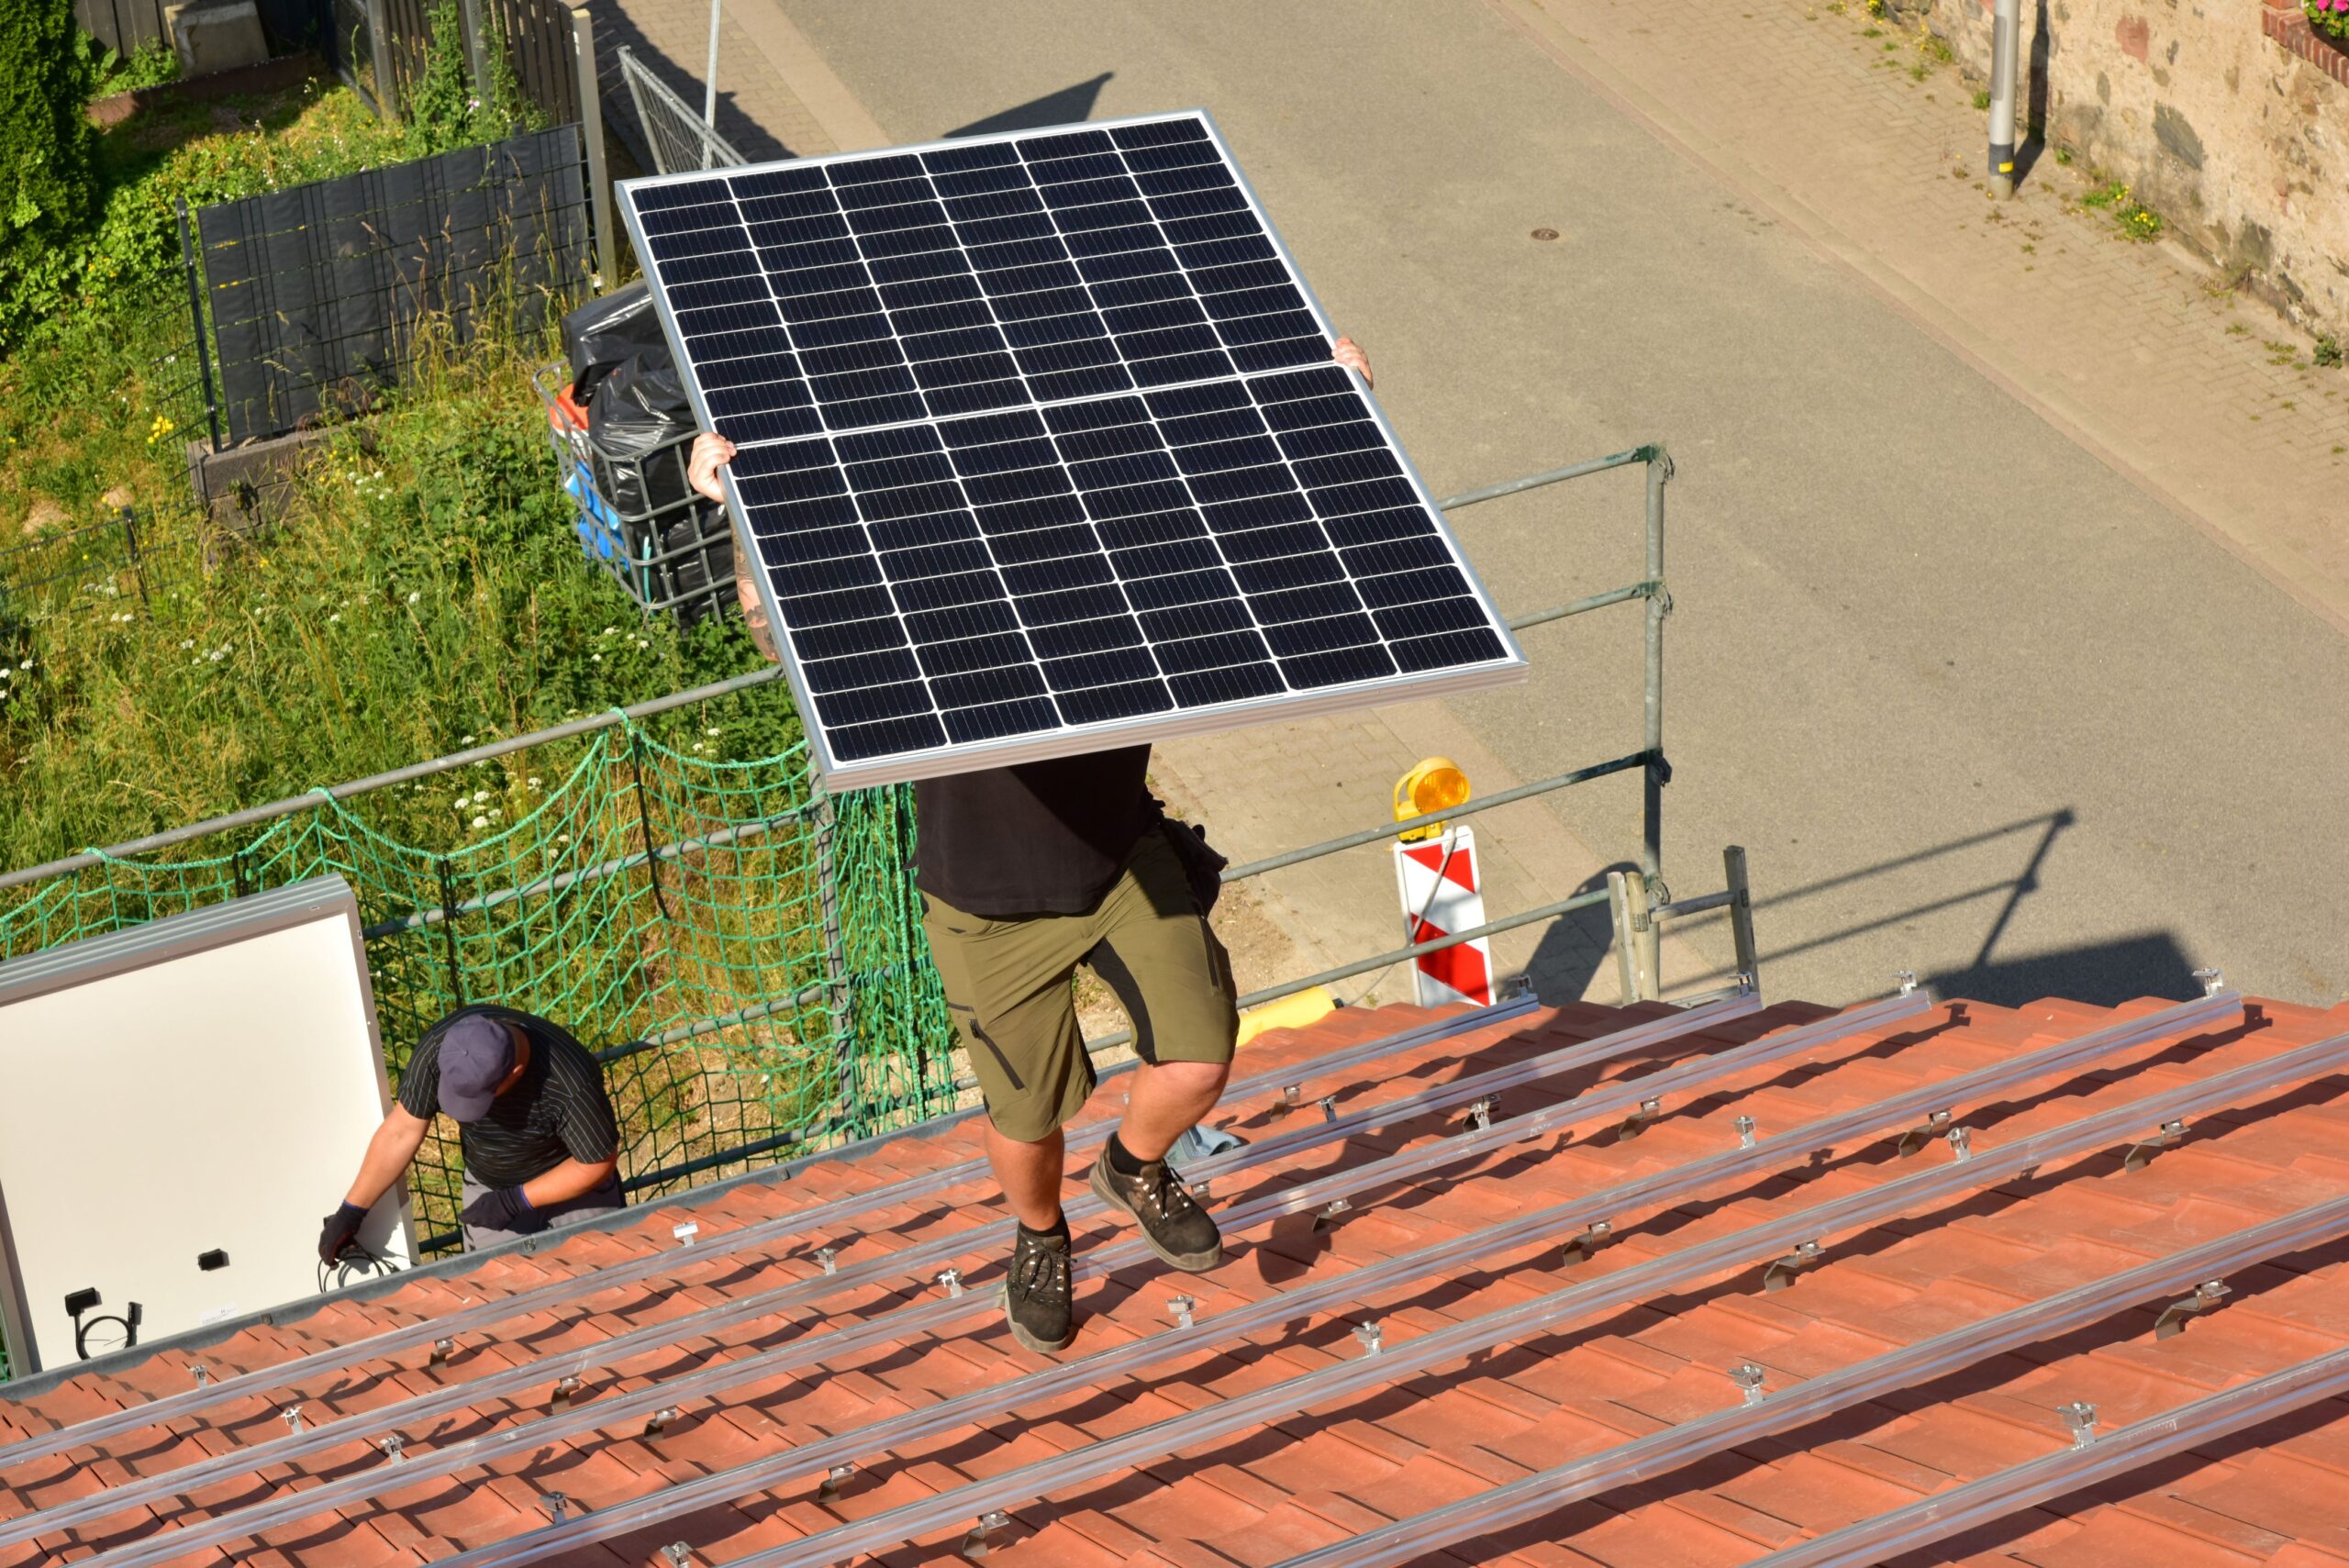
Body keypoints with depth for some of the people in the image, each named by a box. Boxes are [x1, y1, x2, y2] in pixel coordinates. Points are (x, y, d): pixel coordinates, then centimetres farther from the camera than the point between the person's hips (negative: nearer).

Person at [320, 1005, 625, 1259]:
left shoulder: (571, 1084, -38)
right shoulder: (439, 1047, -29)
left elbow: (598, 1162, -21)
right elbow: (401, 1132, -15)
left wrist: (516, 1201, -22)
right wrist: (350, 1212, -11)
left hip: (573, 1179, -3)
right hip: (489, 1185, 3)